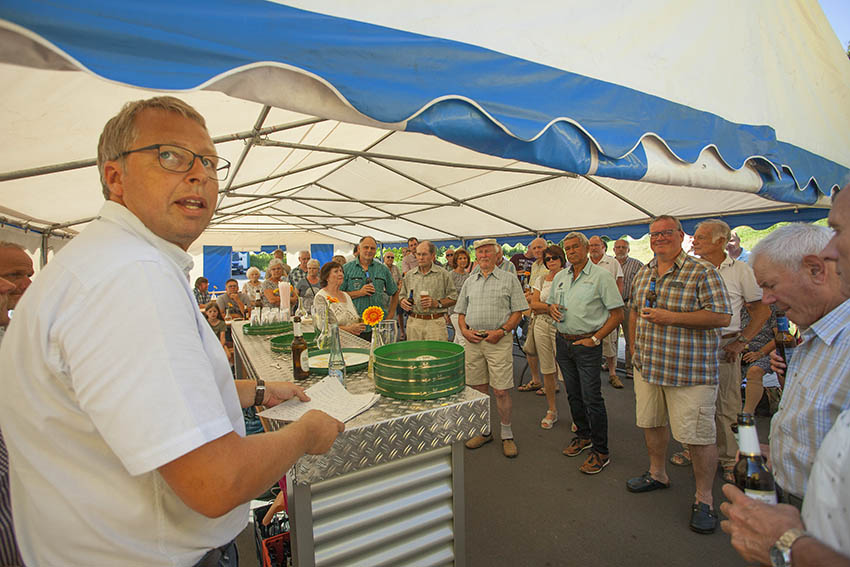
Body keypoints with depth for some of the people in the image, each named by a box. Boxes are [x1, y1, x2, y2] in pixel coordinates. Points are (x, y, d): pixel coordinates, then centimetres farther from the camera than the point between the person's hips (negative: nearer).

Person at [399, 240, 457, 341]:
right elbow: (402, 295, 21)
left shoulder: (443, 274, 3)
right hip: (414, 322, 3)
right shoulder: (409, 275, 13)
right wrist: (402, 301, -1)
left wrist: (437, 303, -12)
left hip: (435, 323, -3)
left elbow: (453, 298, 2)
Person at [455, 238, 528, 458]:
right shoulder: (470, 281, 14)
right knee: (478, 389, 11)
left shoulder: (509, 279, 2)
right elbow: (461, 312, 16)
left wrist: (501, 331, -13)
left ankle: (507, 434, 18)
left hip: (499, 340, -4)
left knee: (501, 391, -1)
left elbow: (518, 311, -1)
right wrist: (465, 331, -1)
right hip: (473, 340, 4)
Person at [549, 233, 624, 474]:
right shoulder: (560, 277, 11)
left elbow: (617, 313, -9)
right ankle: (583, 436, 34)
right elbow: (551, 304, 22)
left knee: (592, 398, -3)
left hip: (587, 344, -6)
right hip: (563, 342, 6)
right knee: (573, 394, 16)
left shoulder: (601, 276, -7)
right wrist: (552, 308, -3)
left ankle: (601, 452, 11)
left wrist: (595, 338, -15)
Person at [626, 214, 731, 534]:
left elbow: (722, 317, -15)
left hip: (690, 371, -6)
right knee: (650, 422, 18)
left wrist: (671, 318, -21)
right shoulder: (643, 274, 10)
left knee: (698, 435, 1)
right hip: (648, 366, 7)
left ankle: (704, 498, 20)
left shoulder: (702, 272, -9)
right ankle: (658, 474, 39)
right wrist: (635, 350, 15)